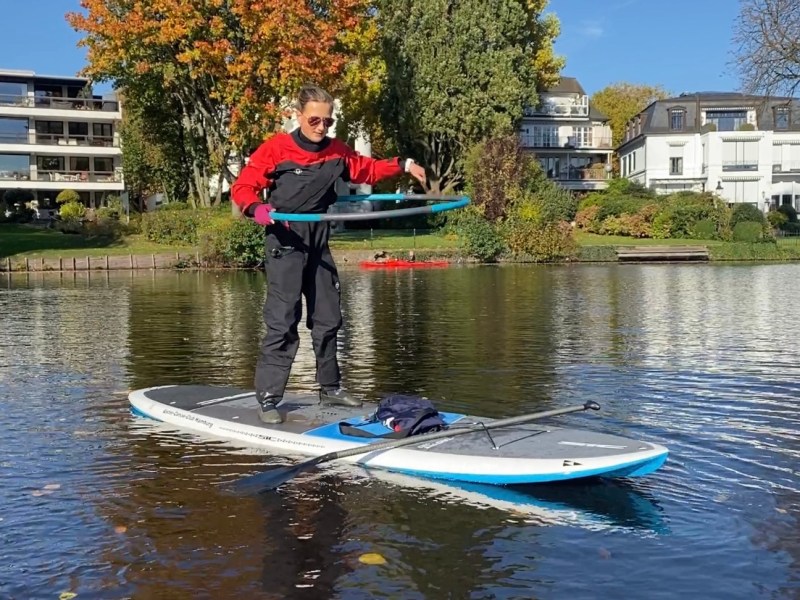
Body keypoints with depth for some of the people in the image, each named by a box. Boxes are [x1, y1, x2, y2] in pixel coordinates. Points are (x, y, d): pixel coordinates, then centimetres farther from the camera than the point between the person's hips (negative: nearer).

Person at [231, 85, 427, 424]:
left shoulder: (337, 152, 6)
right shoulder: (276, 148, -10)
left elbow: (367, 169, 20)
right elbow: (242, 187, -12)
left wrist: (403, 165, 10)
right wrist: (256, 208, -31)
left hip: (319, 243, 7)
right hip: (285, 240, -6)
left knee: (328, 317, 13)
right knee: (282, 322, -11)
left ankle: (330, 387, 28)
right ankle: (267, 398, -4)